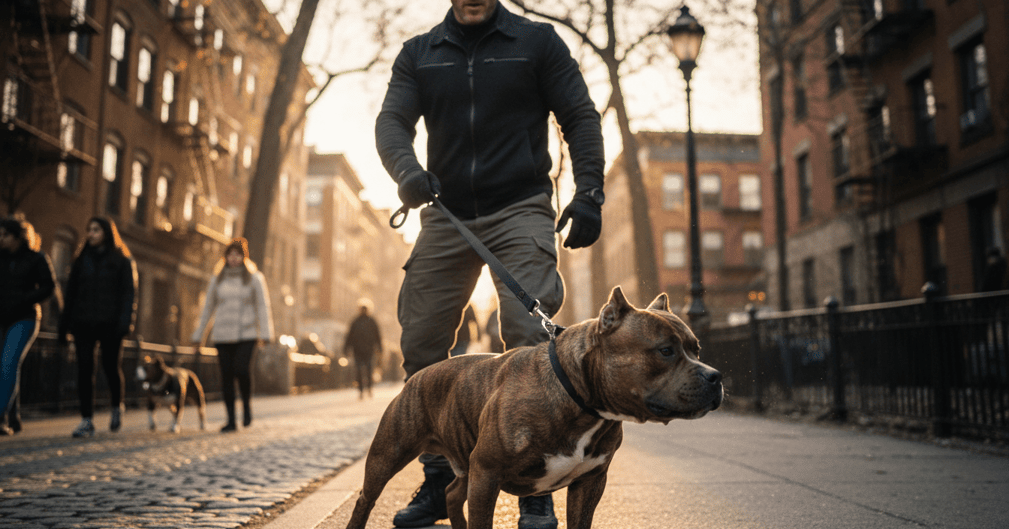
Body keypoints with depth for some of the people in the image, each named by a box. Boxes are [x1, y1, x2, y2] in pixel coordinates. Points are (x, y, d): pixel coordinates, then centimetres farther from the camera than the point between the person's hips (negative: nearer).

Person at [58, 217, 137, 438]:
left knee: (111, 367, -1)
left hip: (109, 323, -3)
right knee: (84, 369, -3)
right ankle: (86, 420, 1)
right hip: (83, 322, 3)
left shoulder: (122, 260, 3)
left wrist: (125, 321, -16)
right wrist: (64, 325, 9)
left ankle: (117, 407, 25)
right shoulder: (81, 260, 14)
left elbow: (129, 292, -3)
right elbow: (70, 293, 15)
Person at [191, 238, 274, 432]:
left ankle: (247, 404, 5)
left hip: (246, 334, -3)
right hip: (222, 334, 3)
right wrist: (198, 334, 13)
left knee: (242, 369, -21)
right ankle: (231, 420, 8)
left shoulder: (255, 278, 3)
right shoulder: (217, 279, 10)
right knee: (226, 375, 0)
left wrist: (265, 334, -11)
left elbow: (263, 307, -1)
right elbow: (207, 307, 14)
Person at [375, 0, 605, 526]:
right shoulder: (417, 54, 13)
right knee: (420, 344, 0)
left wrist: (589, 191, -9)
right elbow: (391, 122, 2)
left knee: (530, 336, -15)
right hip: (445, 214, 3)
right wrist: (407, 171, -20)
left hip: (520, 210, -3)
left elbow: (580, 117, 5)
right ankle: (438, 480, 15)